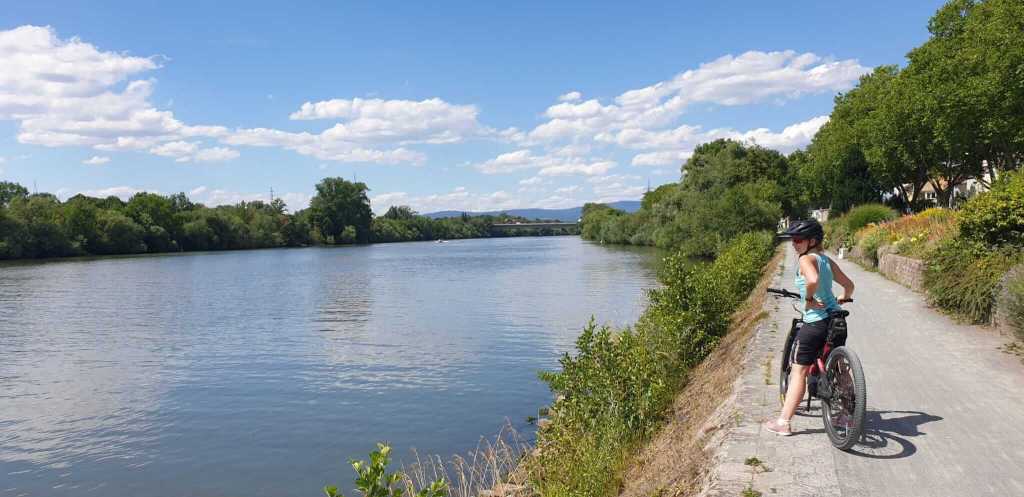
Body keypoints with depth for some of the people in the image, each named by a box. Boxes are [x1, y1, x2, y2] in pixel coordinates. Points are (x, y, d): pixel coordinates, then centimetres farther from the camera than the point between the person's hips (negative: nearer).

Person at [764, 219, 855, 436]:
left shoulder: (806, 259, -13)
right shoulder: (828, 260, 11)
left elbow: (812, 280, -34)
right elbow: (849, 285, 18)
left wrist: (809, 300, -18)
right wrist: (842, 300, 35)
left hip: (815, 322, -8)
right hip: (835, 319, 8)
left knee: (799, 371, -2)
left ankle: (783, 422, 2)